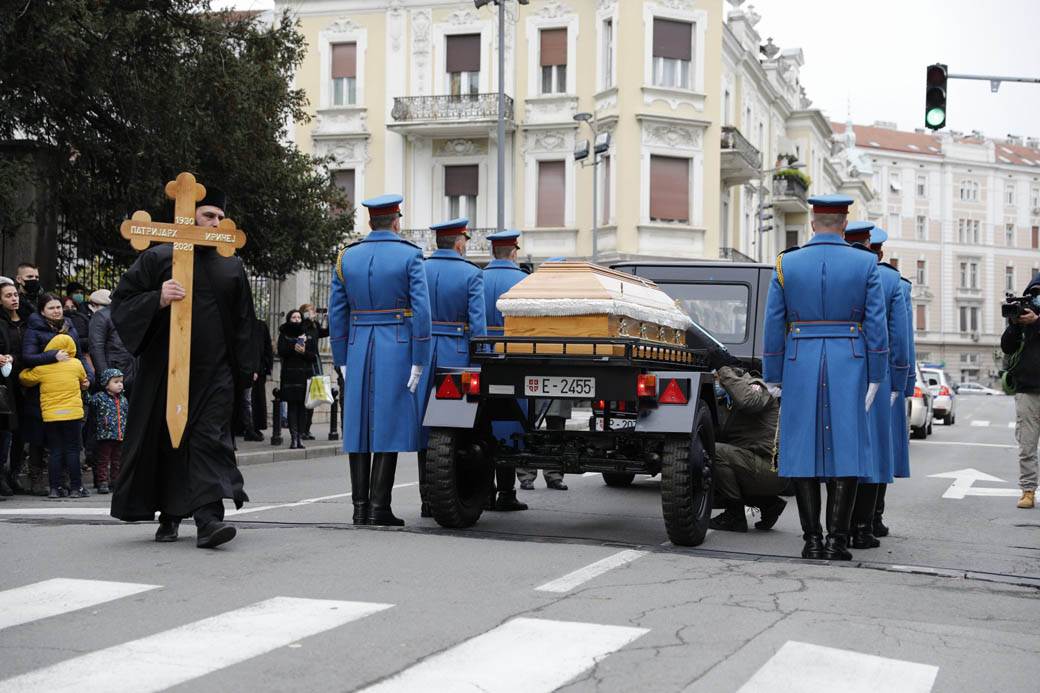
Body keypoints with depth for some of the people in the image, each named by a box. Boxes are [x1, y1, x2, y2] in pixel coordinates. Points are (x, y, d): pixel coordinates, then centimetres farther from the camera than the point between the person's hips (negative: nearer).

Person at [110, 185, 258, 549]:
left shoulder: (231, 266, 12)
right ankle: (169, 515, 21)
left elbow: (243, 322, 17)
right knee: (166, 442, 6)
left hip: (214, 372, 1)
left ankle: (208, 518, -18)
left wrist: (243, 370, 9)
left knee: (210, 439, -10)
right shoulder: (158, 257, 3)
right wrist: (158, 299, -20)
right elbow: (121, 302, -1)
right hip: (165, 368, -1)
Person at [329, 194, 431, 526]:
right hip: (397, 349, -3)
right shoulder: (409, 256, -3)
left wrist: (342, 361, 13)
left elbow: (337, 313, 7)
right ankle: (379, 507, -3)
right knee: (389, 425, -1)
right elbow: (421, 310, -10)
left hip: (358, 350, 4)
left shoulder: (347, 257, 7)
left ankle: (360, 507, 8)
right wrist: (418, 362, -6)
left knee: (359, 425, 7)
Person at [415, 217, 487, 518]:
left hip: (423, 354, 3)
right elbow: (477, 323, -10)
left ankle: (428, 500, 10)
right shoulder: (471, 274, -4)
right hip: (457, 356, -3)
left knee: (426, 425, 8)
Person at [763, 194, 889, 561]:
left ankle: (812, 539, 3)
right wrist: (875, 377, 3)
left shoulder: (786, 264, 2)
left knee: (804, 449, 4)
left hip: (801, 367, 1)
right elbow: (876, 324, -2)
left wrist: (773, 378, 9)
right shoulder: (865, 263, 0)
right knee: (845, 448, 2)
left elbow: (774, 326, 2)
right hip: (848, 366, -1)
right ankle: (837, 539, -1)